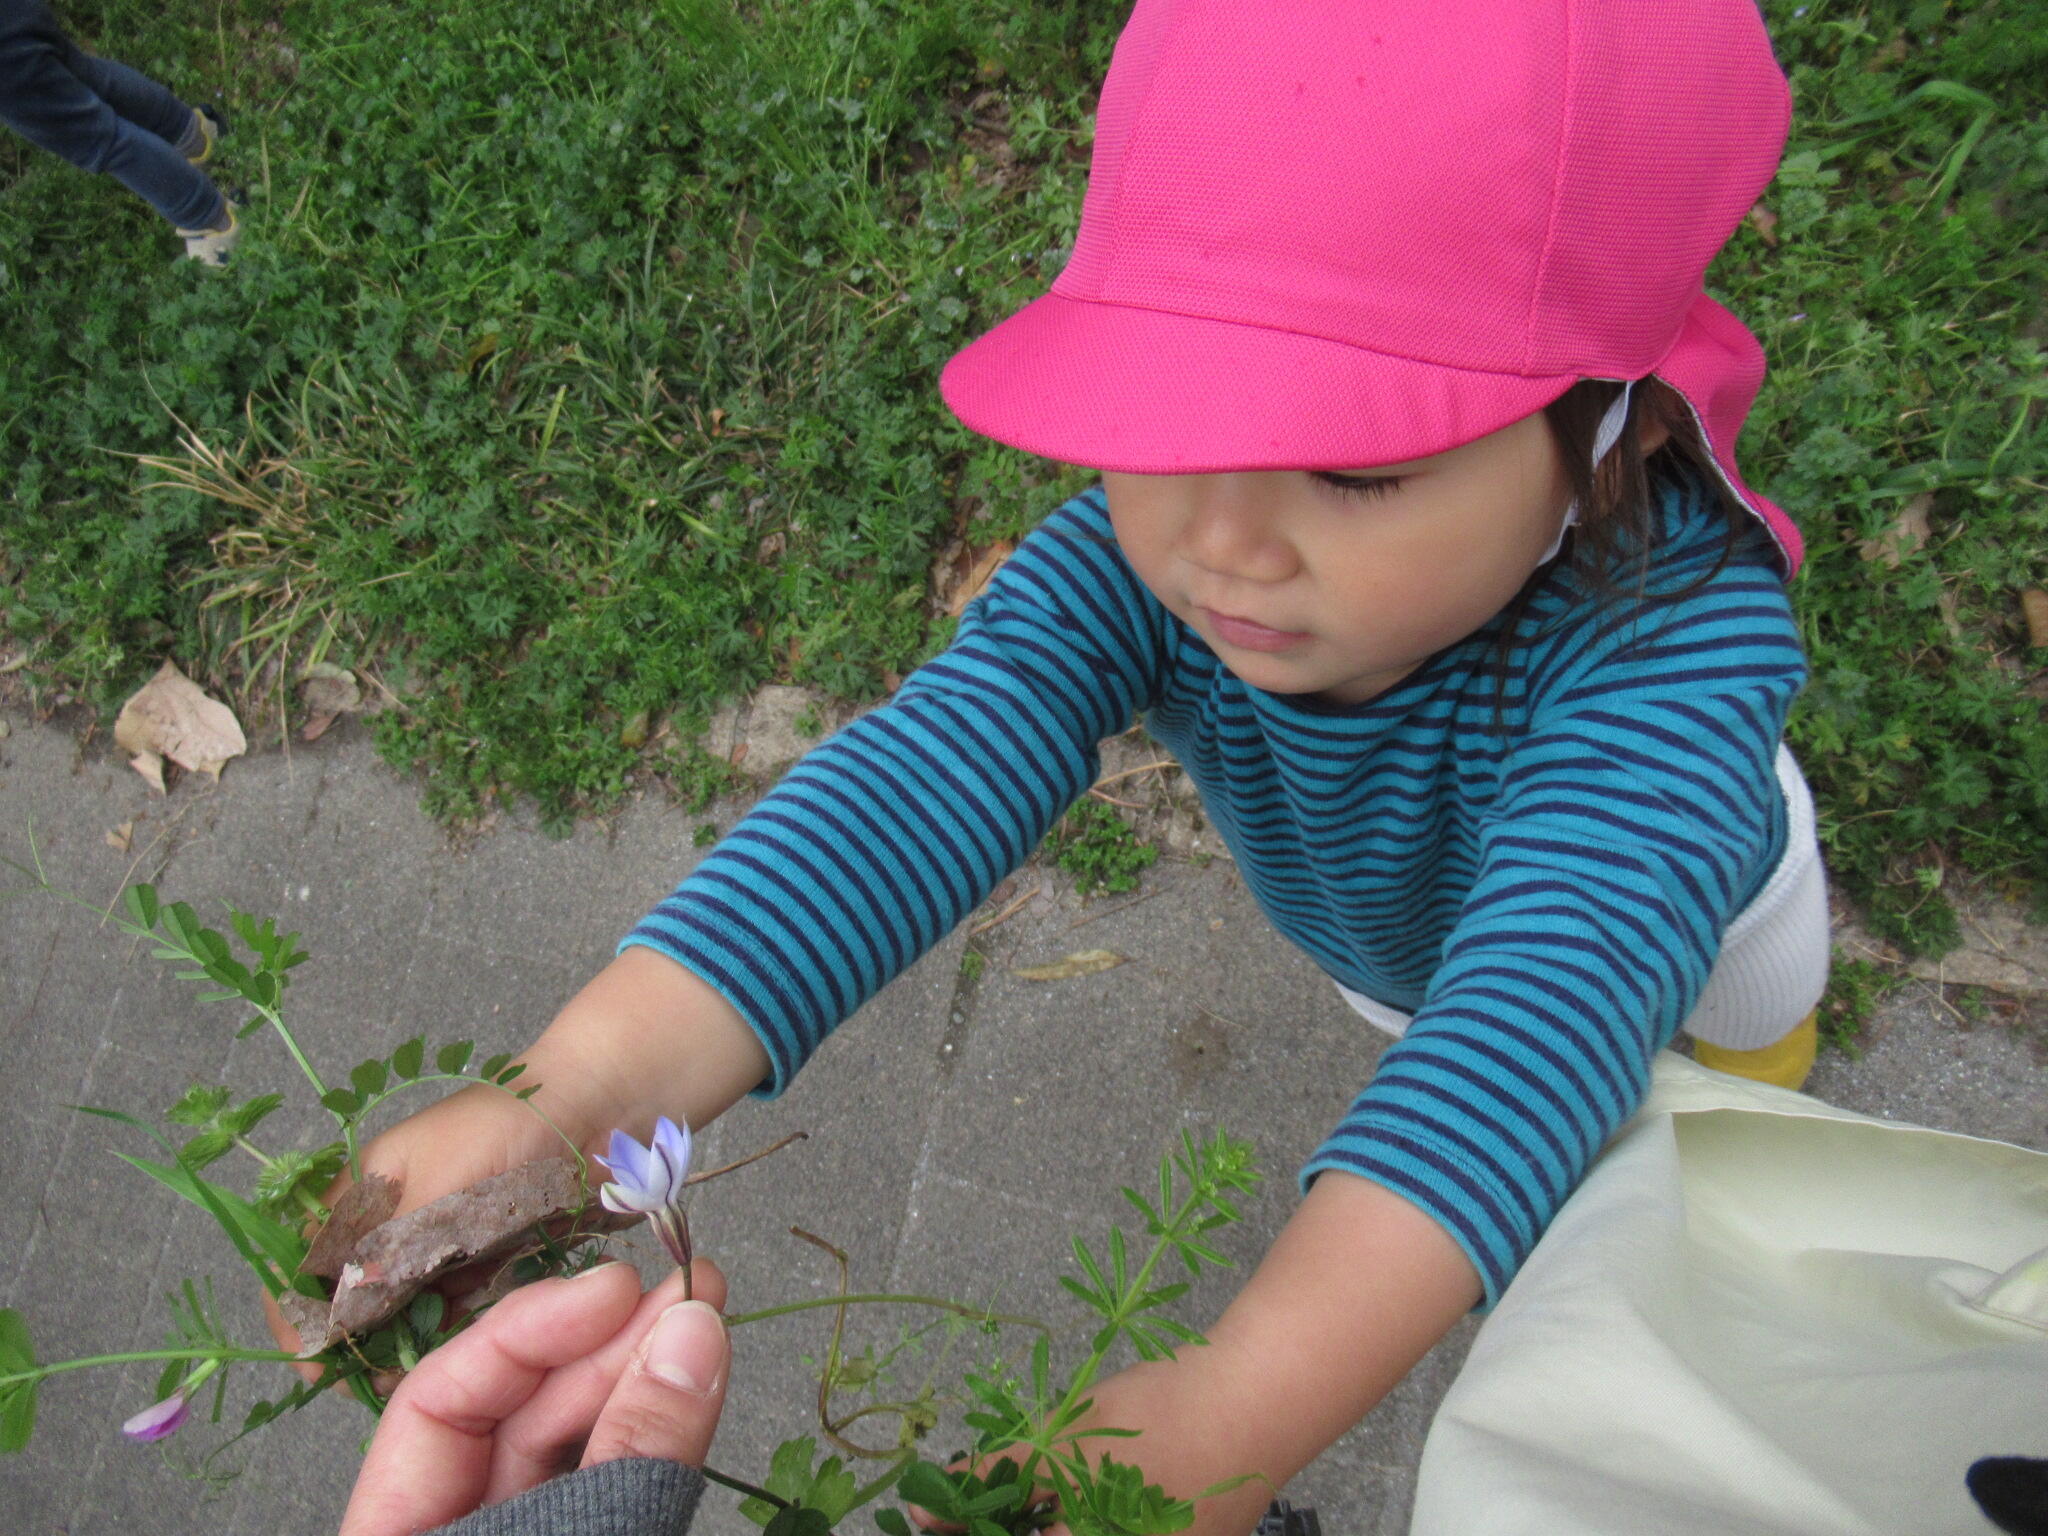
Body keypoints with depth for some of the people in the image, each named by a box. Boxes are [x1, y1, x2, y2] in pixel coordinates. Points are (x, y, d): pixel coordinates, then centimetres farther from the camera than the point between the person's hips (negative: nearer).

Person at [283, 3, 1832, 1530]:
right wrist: (573, 1094, -69)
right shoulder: (1136, 569, -41)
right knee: (1447, 1076, 35)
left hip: (1684, 912, 0)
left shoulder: (1675, 632, -51)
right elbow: (920, 785, -54)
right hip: (1393, 932, 1)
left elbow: (1558, 989, -65)